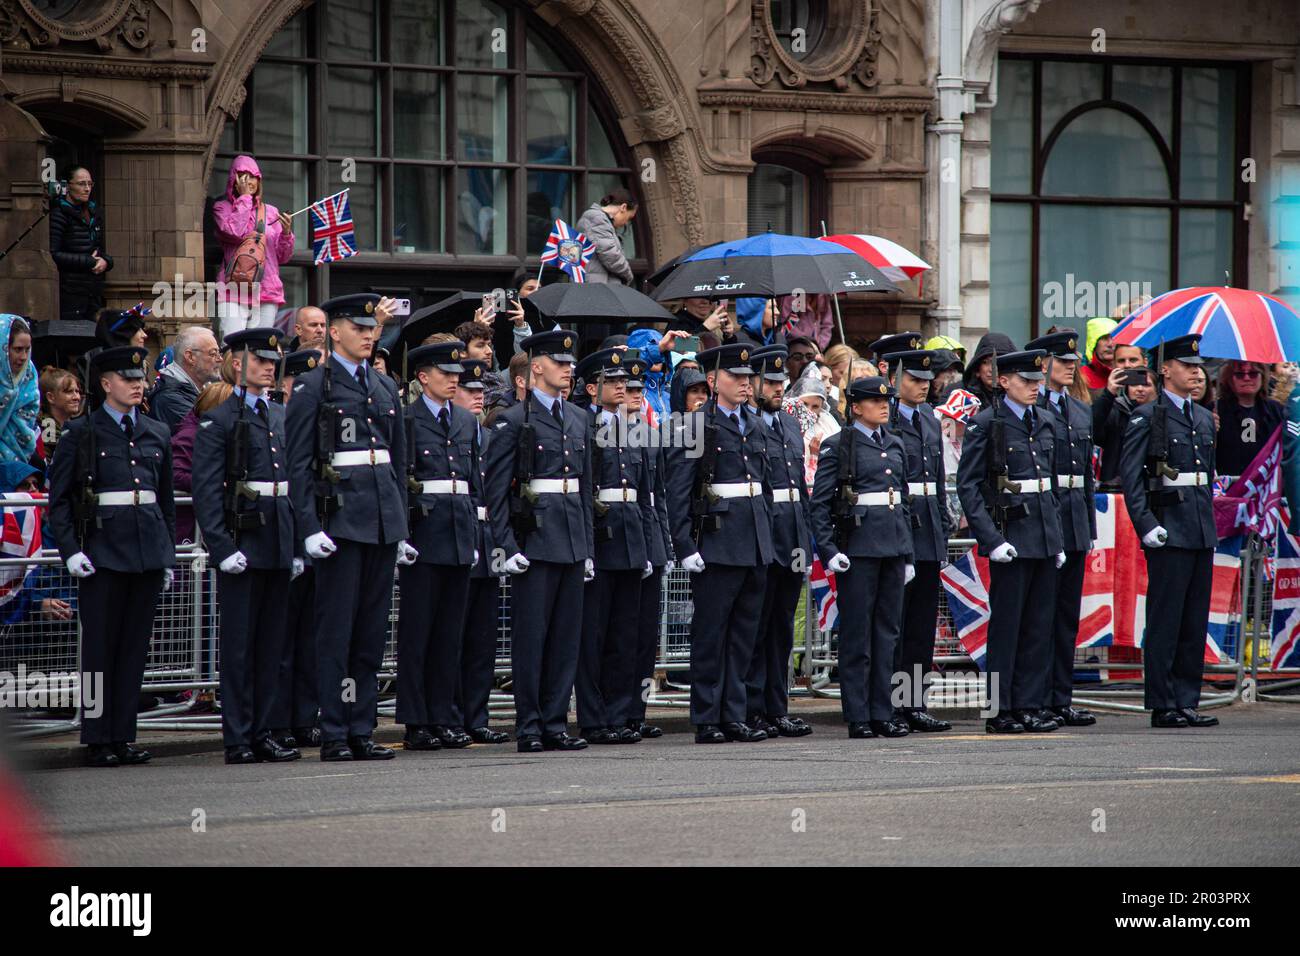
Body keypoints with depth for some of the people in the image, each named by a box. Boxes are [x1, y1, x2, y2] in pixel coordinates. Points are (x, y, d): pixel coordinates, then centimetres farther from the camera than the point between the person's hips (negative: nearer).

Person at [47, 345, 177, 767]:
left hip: (148, 551, 4)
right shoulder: (82, 433, 0)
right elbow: (58, 499, 0)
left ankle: (124, 737, 10)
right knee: (100, 647, -3)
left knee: (135, 647, 5)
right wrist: (70, 550, -9)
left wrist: (168, 555, 15)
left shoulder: (157, 435, 13)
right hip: (102, 551, -4)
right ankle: (97, 741, 2)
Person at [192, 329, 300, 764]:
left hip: (279, 544, 6)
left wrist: (297, 545, 11)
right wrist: (222, 548, -17)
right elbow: (205, 488, -9)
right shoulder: (218, 420, -3)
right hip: (242, 544, -6)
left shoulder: (281, 417, 16)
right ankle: (238, 740, 0)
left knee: (272, 645, 8)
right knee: (239, 645, -3)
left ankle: (264, 733, 14)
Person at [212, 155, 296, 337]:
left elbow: (283, 257, 15)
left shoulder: (271, 212, 16)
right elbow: (235, 232, -14)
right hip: (234, 291, -3)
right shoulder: (222, 208, 8)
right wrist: (244, 197, -5)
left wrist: (286, 233, -4)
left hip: (267, 293, 3)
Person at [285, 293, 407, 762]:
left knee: (373, 630, 6)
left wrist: (401, 523, 15)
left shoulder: (385, 387, 16)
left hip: (383, 519, 6)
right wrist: (309, 527, -14)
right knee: (336, 630, -5)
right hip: (339, 517, -6)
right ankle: (334, 735, -3)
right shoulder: (314, 386, -3)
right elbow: (299, 463, -7)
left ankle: (362, 730, 11)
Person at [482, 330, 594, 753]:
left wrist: (588, 546, 15)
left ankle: (555, 723, 11)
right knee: (531, 635, -3)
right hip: (534, 539, -6)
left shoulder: (579, 419, 15)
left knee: (567, 636, 6)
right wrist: (507, 547, -14)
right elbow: (496, 489, -7)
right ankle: (529, 727, 1)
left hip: (572, 542, 6)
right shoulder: (513, 421, -5)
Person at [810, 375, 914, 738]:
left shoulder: (895, 445, 14)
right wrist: (828, 550, -16)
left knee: (887, 631, 7)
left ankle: (882, 713, 12)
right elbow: (820, 504, -7)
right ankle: (858, 718, 0)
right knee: (857, 634, -3)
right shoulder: (838, 446, -4)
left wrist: (908, 554, 15)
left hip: (893, 545, 6)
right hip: (857, 545, -6)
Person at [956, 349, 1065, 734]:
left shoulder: (1044, 423, 13)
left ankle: (1028, 707, 11)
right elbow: (968, 486, -10)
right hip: (1011, 536, -6)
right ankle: (999, 711, 3)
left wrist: (1058, 539, 14)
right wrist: (991, 539, -17)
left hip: (1044, 537, 6)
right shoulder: (986, 424, -7)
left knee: (1040, 626, 6)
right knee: (1006, 626, -3)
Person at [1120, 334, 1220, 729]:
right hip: (1168, 531, -7)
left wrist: (1208, 519, 16)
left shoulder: (1204, 419, 17)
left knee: (1195, 621, 8)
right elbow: (1130, 475, -11)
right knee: (1165, 621, -5)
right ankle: (1163, 706, -2)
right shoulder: (1146, 417, -5)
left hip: (1202, 532, 7)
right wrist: (1146, 525, -17)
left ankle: (1187, 701, 12)